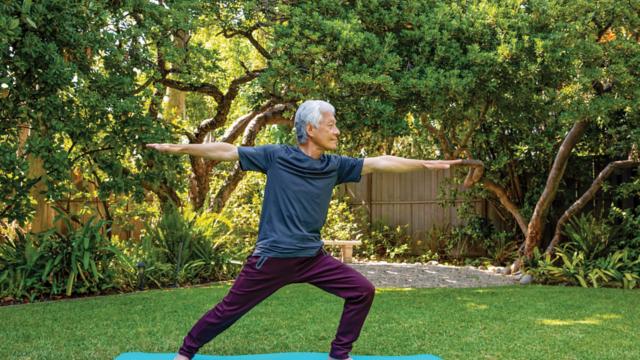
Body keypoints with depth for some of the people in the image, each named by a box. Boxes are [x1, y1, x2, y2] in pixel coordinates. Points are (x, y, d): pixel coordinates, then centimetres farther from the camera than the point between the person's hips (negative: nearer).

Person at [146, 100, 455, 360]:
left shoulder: (334, 165, 3)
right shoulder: (276, 156, -8)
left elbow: (379, 163, 2)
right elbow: (227, 151, -5)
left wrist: (425, 164, 0)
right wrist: (180, 148, -8)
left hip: (313, 257, 5)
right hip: (272, 257, -4)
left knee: (362, 291, -2)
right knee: (230, 309, 5)